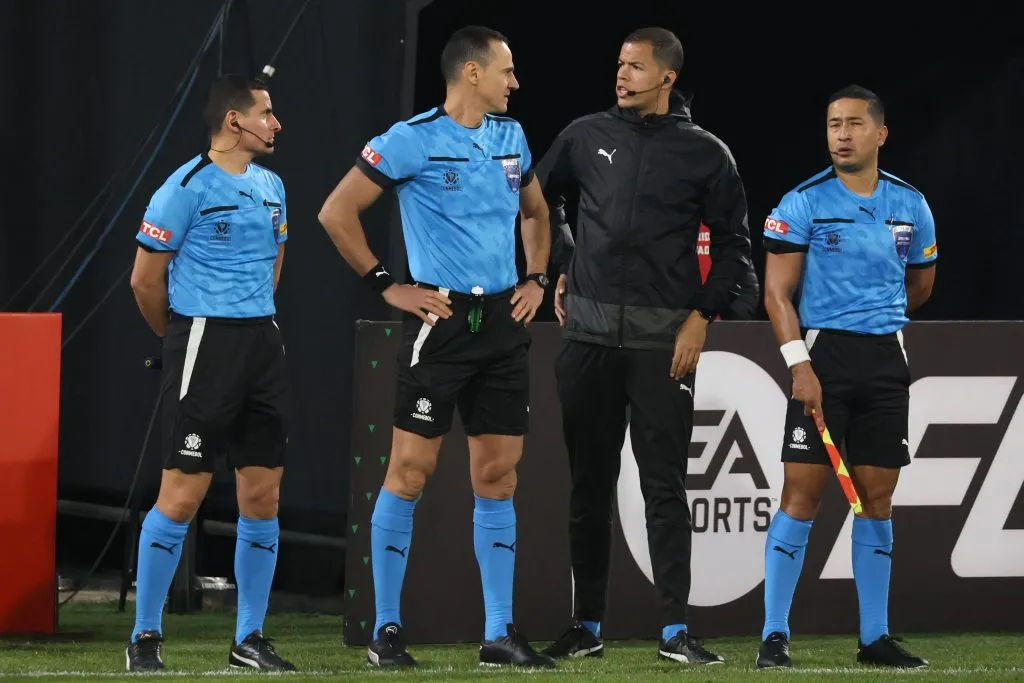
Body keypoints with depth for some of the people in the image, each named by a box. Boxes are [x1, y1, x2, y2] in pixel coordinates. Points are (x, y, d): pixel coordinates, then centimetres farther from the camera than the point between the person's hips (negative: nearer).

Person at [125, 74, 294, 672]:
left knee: (263, 496, 5)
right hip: (204, 344, -7)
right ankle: (145, 636, 1)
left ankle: (250, 639, 13)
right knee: (183, 493, -8)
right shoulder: (186, 188, -9)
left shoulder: (271, 186, 14)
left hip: (263, 342, 7)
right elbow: (145, 279, -5)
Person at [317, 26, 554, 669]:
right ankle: (387, 630, 3)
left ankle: (500, 633, 10)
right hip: (440, 320, -6)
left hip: (504, 321, 6)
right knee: (410, 472, -4)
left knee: (498, 476, 6)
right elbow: (336, 212, -9)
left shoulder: (511, 136, 11)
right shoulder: (413, 139, -9)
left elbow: (535, 211, 29)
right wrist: (388, 285, -9)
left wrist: (537, 278, 14)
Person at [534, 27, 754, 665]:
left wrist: (702, 316, -4)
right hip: (589, 330, 3)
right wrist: (557, 270, 16)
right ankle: (586, 624, 12)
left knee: (665, 485, -4)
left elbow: (734, 245, 4)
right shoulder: (586, 136, 7)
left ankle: (675, 629, -2)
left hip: (664, 338, -2)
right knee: (589, 483, 6)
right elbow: (541, 197, 24)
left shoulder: (705, 153, 1)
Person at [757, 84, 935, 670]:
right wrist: (800, 363, -16)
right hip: (823, 356, -4)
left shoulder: (910, 205, 7)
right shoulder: (803, 204, -4)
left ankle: (875, 637, 13)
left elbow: (921, 284, 22)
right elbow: (778, 293, -7)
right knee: (802, 495, -7)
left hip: (886, 359, 4)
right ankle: (775, 635, -4)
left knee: (878, 500, 6)